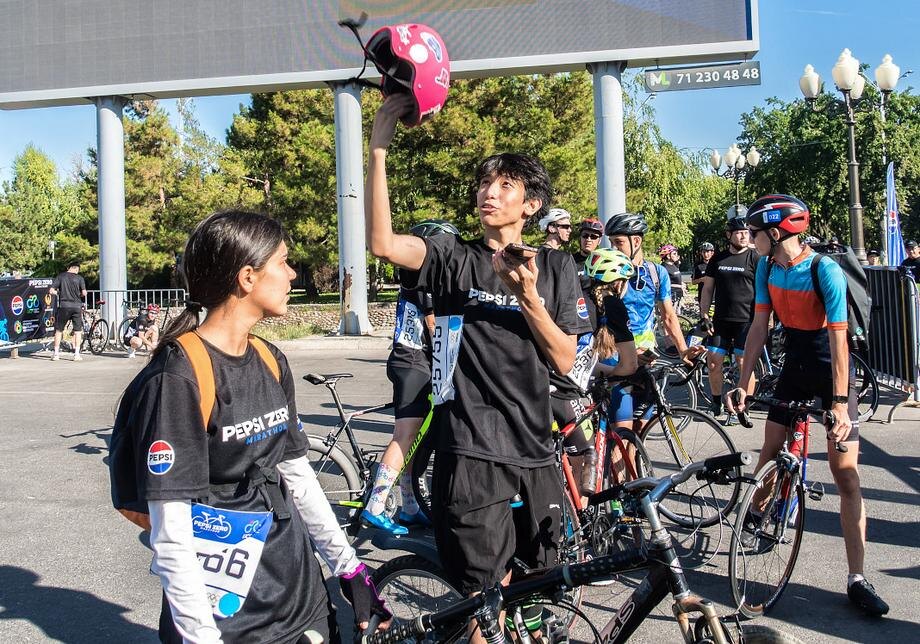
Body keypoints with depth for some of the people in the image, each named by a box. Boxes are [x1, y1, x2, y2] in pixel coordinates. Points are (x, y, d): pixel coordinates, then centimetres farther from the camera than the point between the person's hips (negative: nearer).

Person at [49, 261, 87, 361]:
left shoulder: (60, 277, 2)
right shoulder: (79, 278, -1)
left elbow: (51, 291, -3)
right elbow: (84, 293, -7)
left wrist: (58, 293, 16)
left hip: (63, 306, 1)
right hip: (76, 306, -1)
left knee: (59, 330, 12)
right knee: (78, 331, 6)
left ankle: (56, 353, 14)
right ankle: (77, 354, 4)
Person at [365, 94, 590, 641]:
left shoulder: (556, 267, 5)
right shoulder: (455, 257, -2)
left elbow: (565, 360, -1)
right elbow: (382, 242, -20)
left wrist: (528, 296, -16)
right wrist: (379, 148, -25)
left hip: (535, 447, 4)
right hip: (472, 450, -3)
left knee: (538, 581, 19)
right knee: (487, 593, 2)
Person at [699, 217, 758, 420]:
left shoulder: (754, 258, -1)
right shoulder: (718, 259, 10)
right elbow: (707, 288, 13)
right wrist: (704, 315, 6)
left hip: (746, 320, -4)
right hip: (721, 320, 4)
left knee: (743, 363, -3)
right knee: (713, 362, 3)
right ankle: (716, 404, 19)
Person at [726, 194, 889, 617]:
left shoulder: (825, 271, -24)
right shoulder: (767, 267, -6)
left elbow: (837, 339, -26)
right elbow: (759, 326, -3)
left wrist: (839, 402, -29)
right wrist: (743, 384, -7)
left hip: (832, 370, -5)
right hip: (795, 365, 5)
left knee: (846, 475, -6)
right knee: (770, 450, 5)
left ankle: (857, 580, 1)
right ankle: (753, 516, 33)